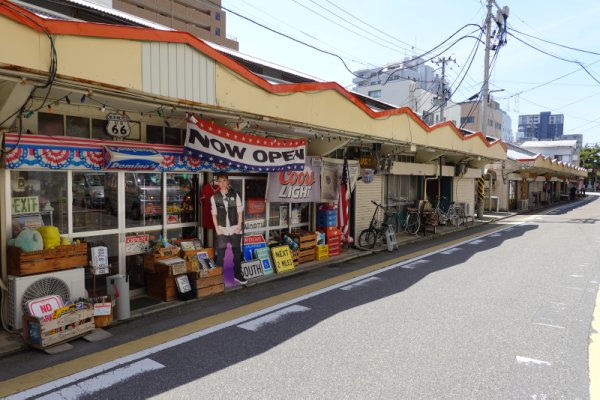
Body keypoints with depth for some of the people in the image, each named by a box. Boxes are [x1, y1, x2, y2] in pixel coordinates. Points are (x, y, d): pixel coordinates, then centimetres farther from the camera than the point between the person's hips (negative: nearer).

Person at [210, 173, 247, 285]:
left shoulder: (235, 195, 2)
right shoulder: (214, 197, 2)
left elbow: (239, 212, 2)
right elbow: (214, 214, 4)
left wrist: (239, 226, -5)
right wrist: (217, 229, -5)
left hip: (234, 229, 1)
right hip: (222, 230, 0)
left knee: (237, 253, 6)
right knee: (220, 254, 1)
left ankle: (237, 275, 18)